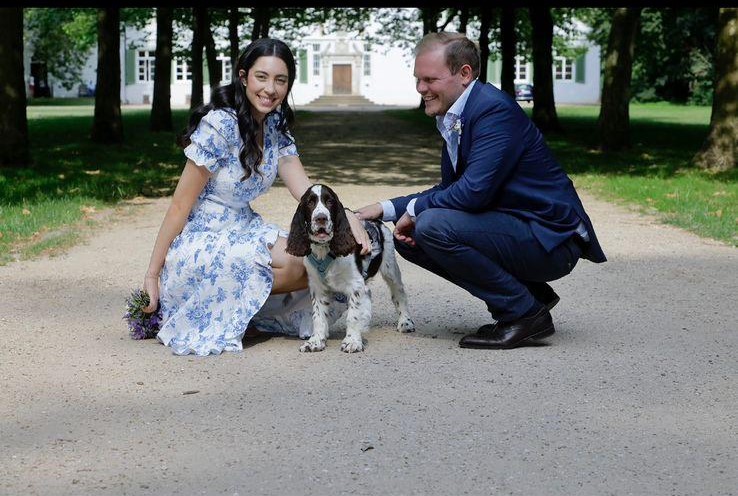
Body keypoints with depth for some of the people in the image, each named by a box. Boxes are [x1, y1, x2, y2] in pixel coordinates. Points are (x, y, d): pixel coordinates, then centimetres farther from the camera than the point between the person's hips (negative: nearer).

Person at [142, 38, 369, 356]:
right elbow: (180, 207, -16)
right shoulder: (219, 126, -19)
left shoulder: (276, 128, 4)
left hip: (243, 229, 7)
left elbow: (305, 189, -1)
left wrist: (346, 217, -21)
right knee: (294, 266, -25)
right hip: (200, 243, -7)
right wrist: (152, 275, -13)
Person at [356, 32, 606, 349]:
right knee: (407, 236, 9)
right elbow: (449, 189, 18)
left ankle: (525, 313, -10)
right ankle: (529, 294, 10)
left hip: (550, 239, -10)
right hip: (516, 228, 10)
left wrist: (415, 209, -12)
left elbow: (474, 190, -28)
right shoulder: (453, 117, 10)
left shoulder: (495, 109, -19)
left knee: (432, 225, -25)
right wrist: (387, 209, 6)